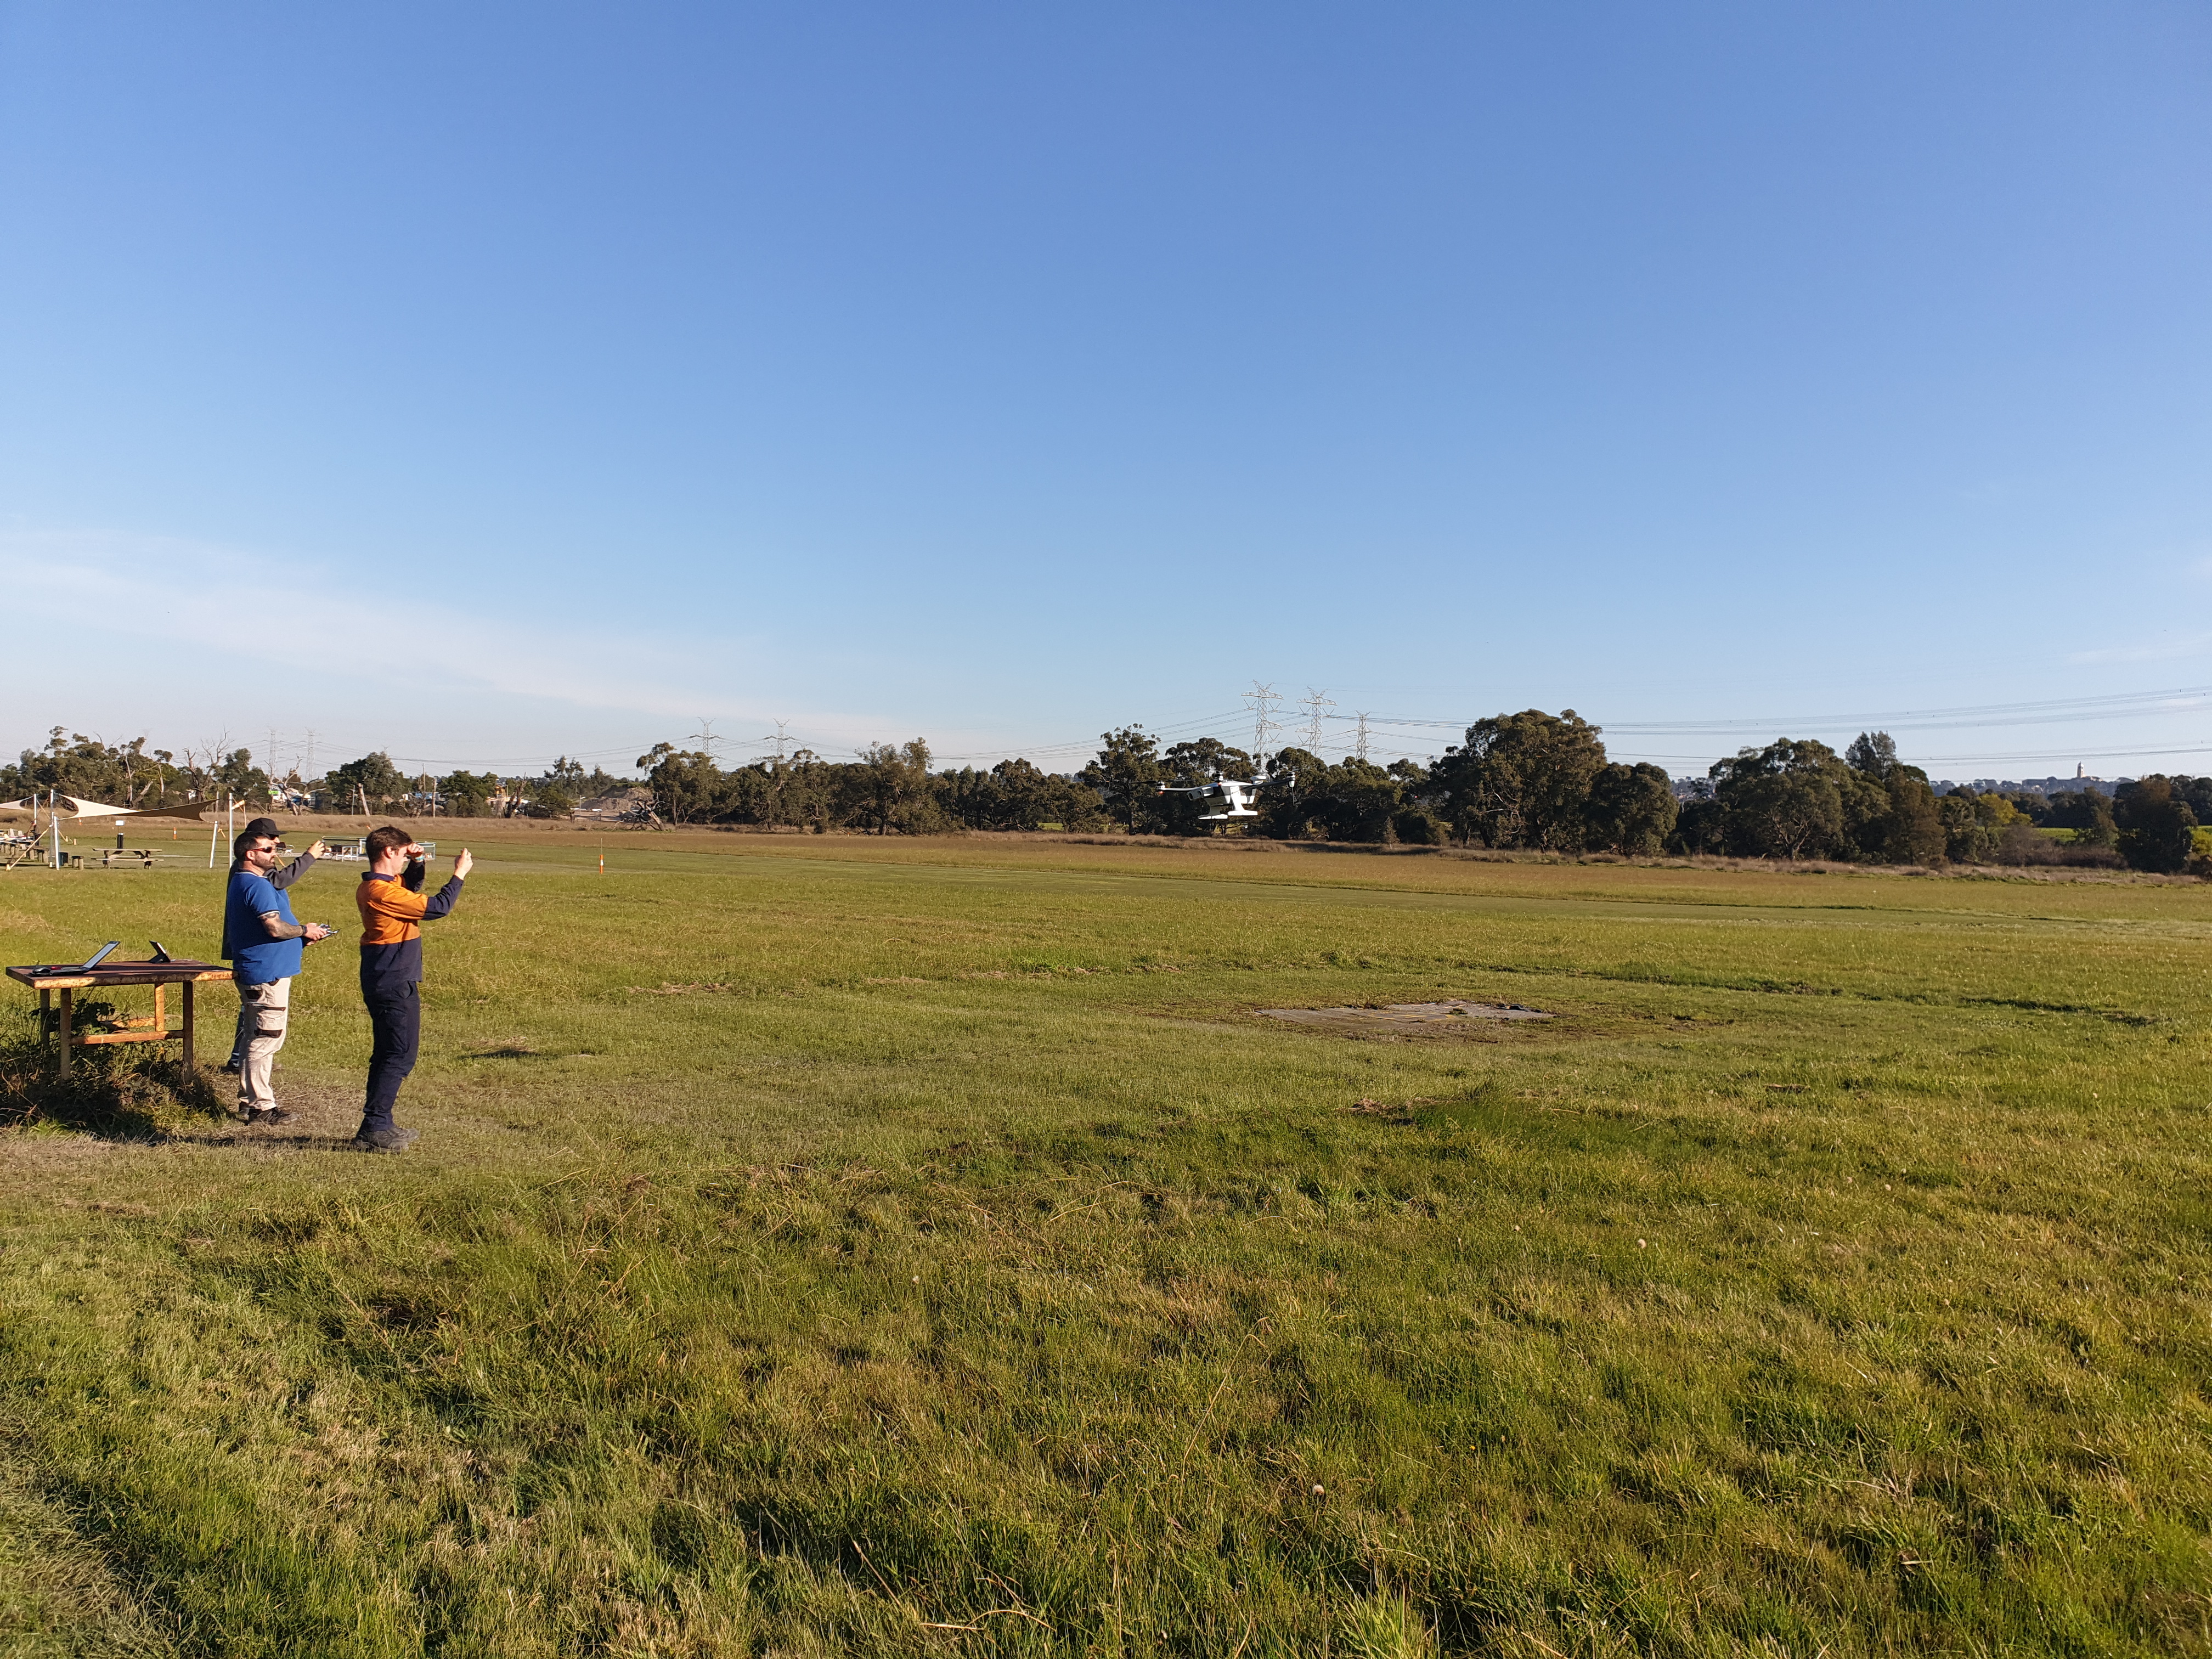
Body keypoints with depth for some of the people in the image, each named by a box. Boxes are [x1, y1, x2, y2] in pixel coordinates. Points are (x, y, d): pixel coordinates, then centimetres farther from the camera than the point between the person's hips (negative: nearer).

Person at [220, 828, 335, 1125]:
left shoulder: (242, 883, 17)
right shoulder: (258, 886, -17)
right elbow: (275, 928, -25)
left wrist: (302, 932, 14)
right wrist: (305, 930, -8)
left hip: (251, 972, 11)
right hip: (268, 974, -11)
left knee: (254, 1037, 17)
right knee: (266, 1038, -6)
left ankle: (249, 1098, 26)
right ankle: (261, 1106, -1)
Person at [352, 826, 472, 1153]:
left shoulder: (371, 887, 9)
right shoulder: (384, 892, -21)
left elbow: (410, 891, 27)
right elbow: (436, 907, -20)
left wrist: (417, 864, 9)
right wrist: (459, 874, -8)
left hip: (383, 982, 10)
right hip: (395, 985, -10)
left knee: (387, 1054, 17)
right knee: (400, 1056, -6)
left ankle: (379, 1125, 25)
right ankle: (373, 1130, -6)